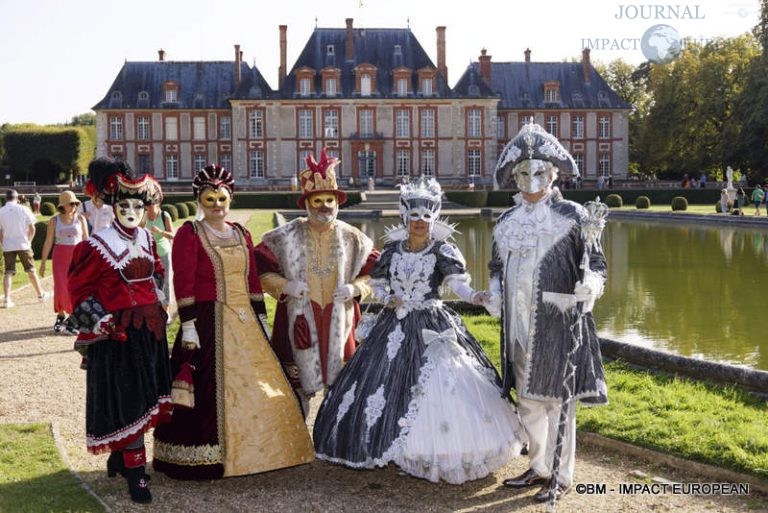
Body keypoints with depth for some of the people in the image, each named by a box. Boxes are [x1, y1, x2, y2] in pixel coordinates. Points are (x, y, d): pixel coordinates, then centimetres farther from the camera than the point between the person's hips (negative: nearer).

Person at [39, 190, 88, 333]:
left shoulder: (80, 218, 4)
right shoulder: (54, 220, 4)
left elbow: (86, 239, 7)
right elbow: (48, 242, 5)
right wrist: (43, 262, 3)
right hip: (60, 257, 0)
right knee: (60, 288, -5)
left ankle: (72, 319, 6)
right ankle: (61, 316, 15)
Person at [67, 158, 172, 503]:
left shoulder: (147, 240, 8)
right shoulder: (98, 245, -10)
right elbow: (80, 290, -6)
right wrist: (98, 321, -14)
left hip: (150, 330, 6)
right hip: (118, 333, -6)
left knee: (143, 397, 13)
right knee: (127, 401, -5)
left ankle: (118, 458, 30)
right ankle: (135, 475, 0)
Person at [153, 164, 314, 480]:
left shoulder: (241, 234, 14)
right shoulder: (189, 234, -3)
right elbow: (183, 283, -10)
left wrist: (261, 319, 13)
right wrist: (188, 326, -16)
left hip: (245, 322, 6)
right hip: (209, 323, -6)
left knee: (256, 388, 8)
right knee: (211, 389, -4)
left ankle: (256, 452, 21)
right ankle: (202, 460, 6)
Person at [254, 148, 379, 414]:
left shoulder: (353, 238, 6)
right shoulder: (286, 237, 2)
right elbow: (260, 269, 2)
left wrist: (356, 288, -7)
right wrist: (284, 285, -13)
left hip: (339, 322, 1)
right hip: (299, 322, -1)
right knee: (298, 385, 3)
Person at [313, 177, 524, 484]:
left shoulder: (442, 250, -5)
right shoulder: (393, 248, 7)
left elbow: (456, 280, -19)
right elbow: (377, 283, 15)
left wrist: (473, 296, -39)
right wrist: (387, 299, -6)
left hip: (433, 326, -4)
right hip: (395, 326, 4)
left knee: (438, 386, -12)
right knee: (387, 385, 6)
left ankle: (438, 455, -1)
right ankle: (389, 444, 22)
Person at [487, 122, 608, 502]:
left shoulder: (571, 216, -4)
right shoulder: (506, 222, 11)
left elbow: (596, 264, -3)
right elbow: (497, 267, 21)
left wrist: (589, 286, -24)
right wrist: (494, 295, 3)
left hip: (558, 322, -6)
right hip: (519, 324, 6)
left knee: (557, 399, -1)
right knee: (528, 399, 14)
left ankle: (561, 476, 11)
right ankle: (540, 467, 29)